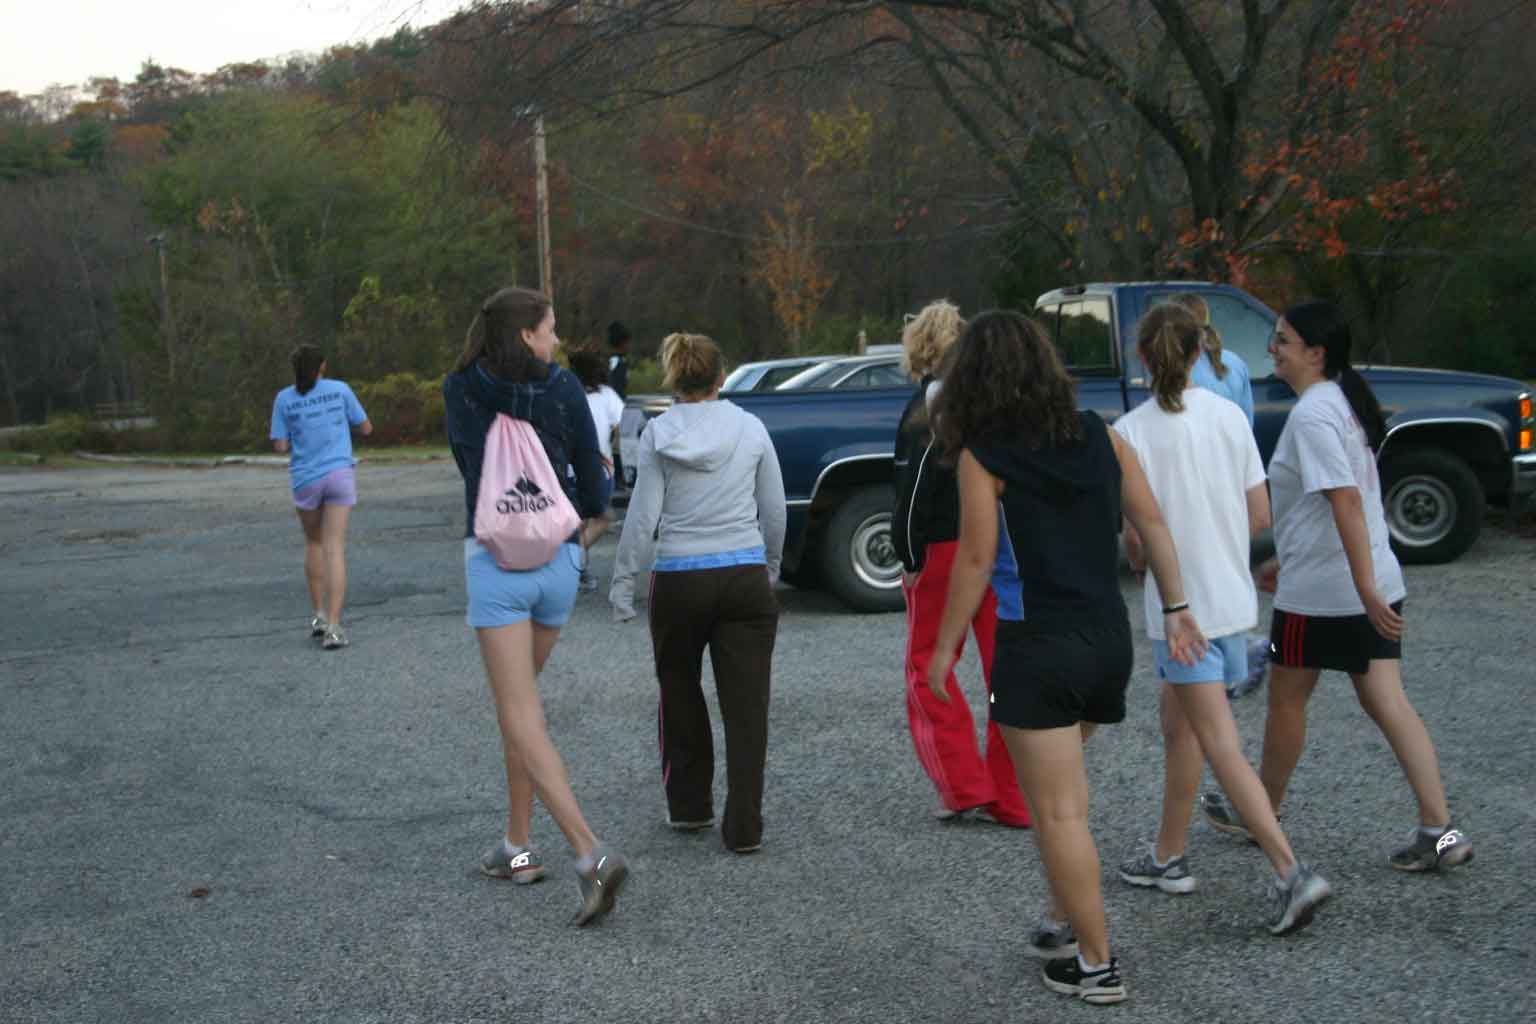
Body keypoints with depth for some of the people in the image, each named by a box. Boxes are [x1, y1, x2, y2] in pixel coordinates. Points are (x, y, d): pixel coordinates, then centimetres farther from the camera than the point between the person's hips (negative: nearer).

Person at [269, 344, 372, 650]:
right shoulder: (340, 390, 1)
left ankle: (319, 614, 20)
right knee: (335, 548, -4)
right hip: (340, 475, -1)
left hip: (305, 479, 1)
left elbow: (280, 447, -1)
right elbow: (366, 428, 8)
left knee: (313, 542, 22)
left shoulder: (284, 399, 1)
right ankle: (333, 626, -13)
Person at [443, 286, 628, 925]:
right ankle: (517, 845, 25)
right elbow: (594, 496, 1)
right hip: (558, 561, 3)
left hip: (495, 559, -3)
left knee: (521, 716, -6)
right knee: (520, 698, 21)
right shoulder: (565, 390, -2)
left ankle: (591, 854, -19)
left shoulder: (460, 390, -1)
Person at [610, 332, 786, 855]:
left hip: (679, 581, 0)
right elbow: (774, 511, 6)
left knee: (680, 694, 19)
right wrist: (771, 566, 21)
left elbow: (642, 517, -7)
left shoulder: (658, 434, -4)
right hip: (745, 577, 1)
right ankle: (743, 826, 2)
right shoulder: (751, 429, 1)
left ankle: (689, 806, 28)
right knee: (746, 704, 4)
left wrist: (622, 582, 1)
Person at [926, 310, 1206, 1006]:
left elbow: (976, 561, -10)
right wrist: (1175, 606, 13)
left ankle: (1096, 965, 8)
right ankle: (1068, 920, 27)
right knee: (1063, 791, 23)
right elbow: (1150, 520, 6)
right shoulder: (1098, 436, 6)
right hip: (1107, 639, 6)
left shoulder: (982, 457, -9)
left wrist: (944, 647, -1)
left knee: (1058, 812, 2)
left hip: (1036, 648, -6)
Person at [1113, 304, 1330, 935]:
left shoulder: (1132, 431, -13)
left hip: (1180, 604, -6)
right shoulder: (1229, 416, 1)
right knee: (1177, 721, 20)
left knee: (1220, 746, -5)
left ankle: (1291, 874, -13)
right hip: (1233, 595, 6)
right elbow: (1259, 517, 3)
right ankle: (1168, 856, 31)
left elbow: (1137, 535, -15)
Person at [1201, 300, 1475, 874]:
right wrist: (1285, 561, 26)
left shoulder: (1312, 414, -17)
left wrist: (1364, 586, -29)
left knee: (1286, 700, 9)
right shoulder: (1344, 402, 13)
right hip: (1375, 581, 9)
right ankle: (1440, 831, 2)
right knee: (1386, 702, 7)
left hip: (1318, 590, -9)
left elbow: (1345, 500, -26)